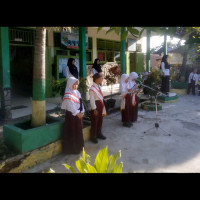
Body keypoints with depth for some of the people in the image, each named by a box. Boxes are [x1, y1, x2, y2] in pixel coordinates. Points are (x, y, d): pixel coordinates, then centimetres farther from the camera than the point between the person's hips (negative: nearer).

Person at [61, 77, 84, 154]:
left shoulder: (77, 92, 9)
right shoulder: (68, 94, -15)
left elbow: (80, 102, 8)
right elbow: (70, 106, -19)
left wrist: (82, 112, -3)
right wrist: (77, 113, -18)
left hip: (78, 114, 8)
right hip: (71, 115, -8)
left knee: (78, 131, 16)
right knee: (72, 132, 2)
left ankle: (78, 147, 30)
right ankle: (71, 148, 14)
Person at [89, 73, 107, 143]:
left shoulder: (99, 87, 8)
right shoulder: (92, 88, -18)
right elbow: (92, 100, -18)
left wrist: (103, 106, 14)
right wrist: (94, 109, -17)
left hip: (101, 104, 8)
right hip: (96, 105, -8)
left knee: (100, 120, 18)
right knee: (94, 121, 2)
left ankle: (99, 134, 35)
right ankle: (93, 137, 15)